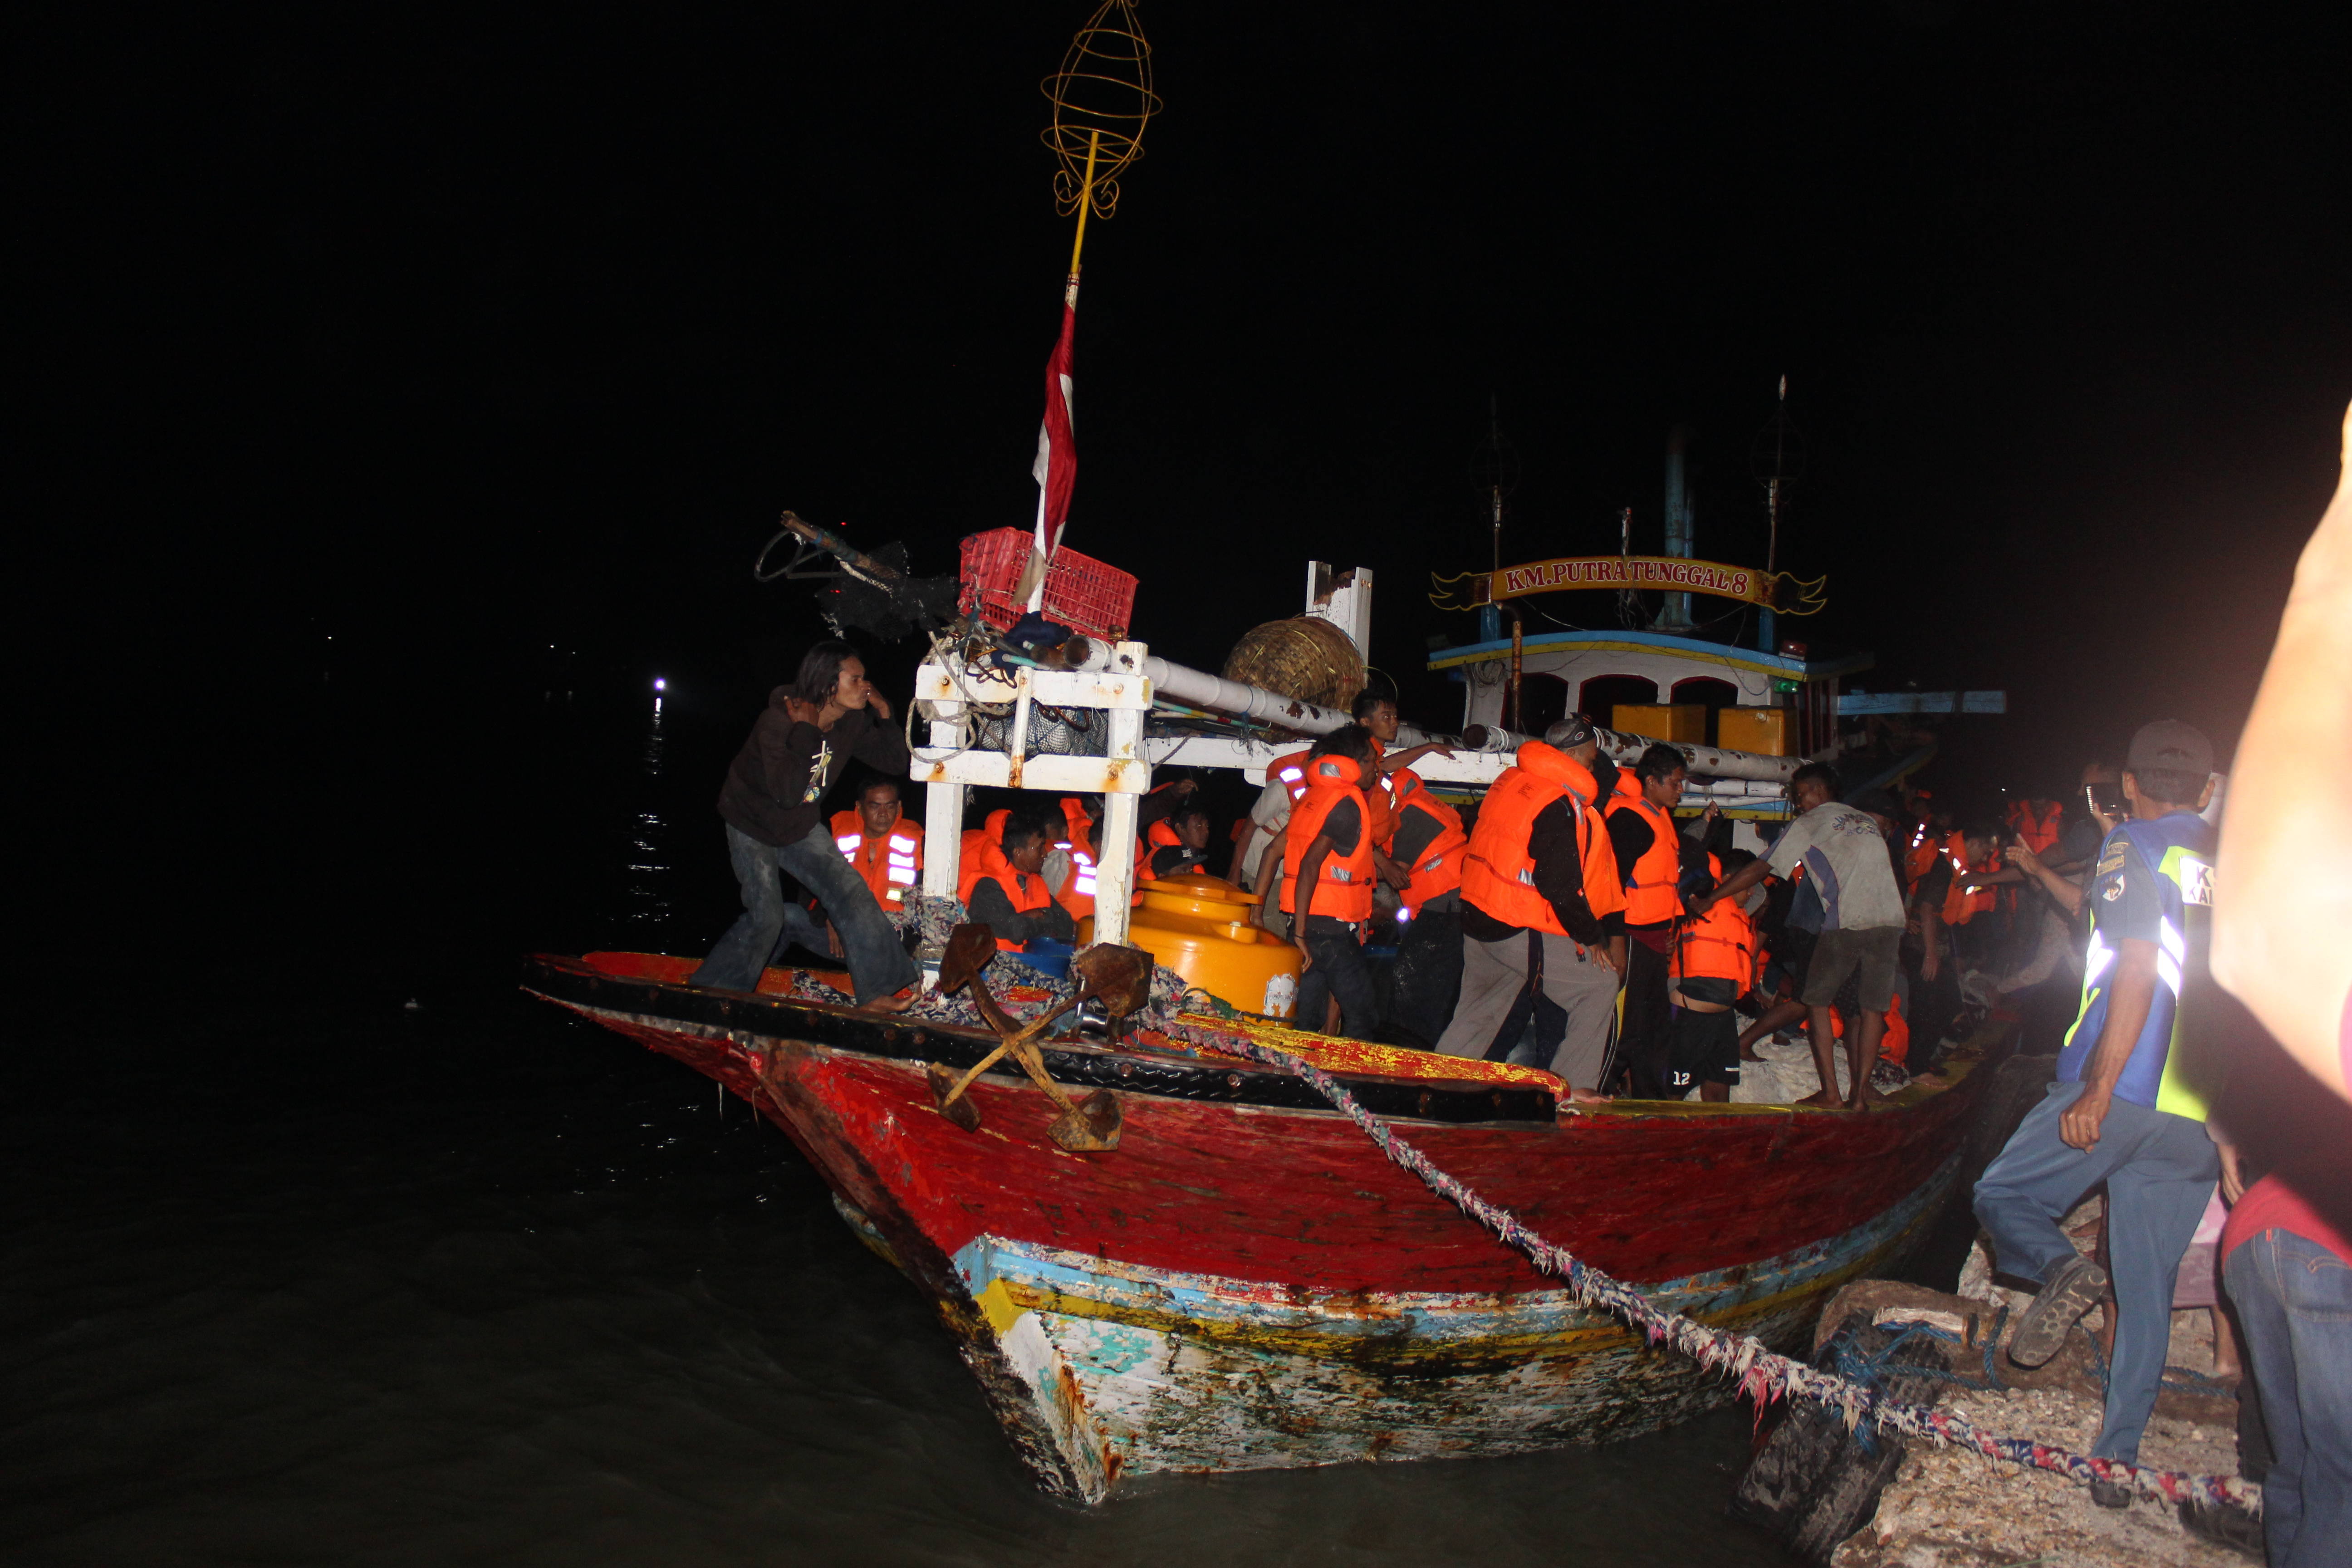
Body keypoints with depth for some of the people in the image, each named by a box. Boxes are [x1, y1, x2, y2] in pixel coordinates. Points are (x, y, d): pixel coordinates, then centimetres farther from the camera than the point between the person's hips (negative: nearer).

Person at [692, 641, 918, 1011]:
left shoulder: (852, 722, -12)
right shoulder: (777, 721, -31)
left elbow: (895, 762, -5)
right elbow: (787, 790, -42)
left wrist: (885, 717, -19)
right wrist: (804, 730, -39)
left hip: (801, 827, 6)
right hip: (753, 825, -6)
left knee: (851, 893, -5)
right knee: (766, 918, -9)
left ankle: (878, 993, 1)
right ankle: (710, 990, 12)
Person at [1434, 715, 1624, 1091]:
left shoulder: (1510, 781, 10)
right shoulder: (1558, 806, -16)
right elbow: (1562, 886, -18)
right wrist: (1590, 937, -7)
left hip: (1478, 919, 9)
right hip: (1521, 933, -9)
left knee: (1476, 1014, 19)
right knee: (1600, 984, 1)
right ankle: (1572, 1088, 2)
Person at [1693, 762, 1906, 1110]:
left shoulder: (1809, 824, 9)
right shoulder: (1868, 821, 26)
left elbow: (1760, 870, 8)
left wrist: (1708, 899, 12)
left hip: (1847, 923, -5)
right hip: (1891, 921, 5)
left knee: (1817, 1001, 9)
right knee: (1873, 1008, 9)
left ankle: (1829, 1091, 3)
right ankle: (1860, 1092, 3)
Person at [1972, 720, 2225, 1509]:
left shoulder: (2133, 847, -3)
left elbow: (2137, 967, -15)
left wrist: (2099, 1089, -17)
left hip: (2121, 1092, -5)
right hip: (2201, 1117, 5)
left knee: (2001, 1195, 14)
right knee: (2147, 1289, 11)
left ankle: (2057, 1266, -14)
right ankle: (2118, 1459, 13)